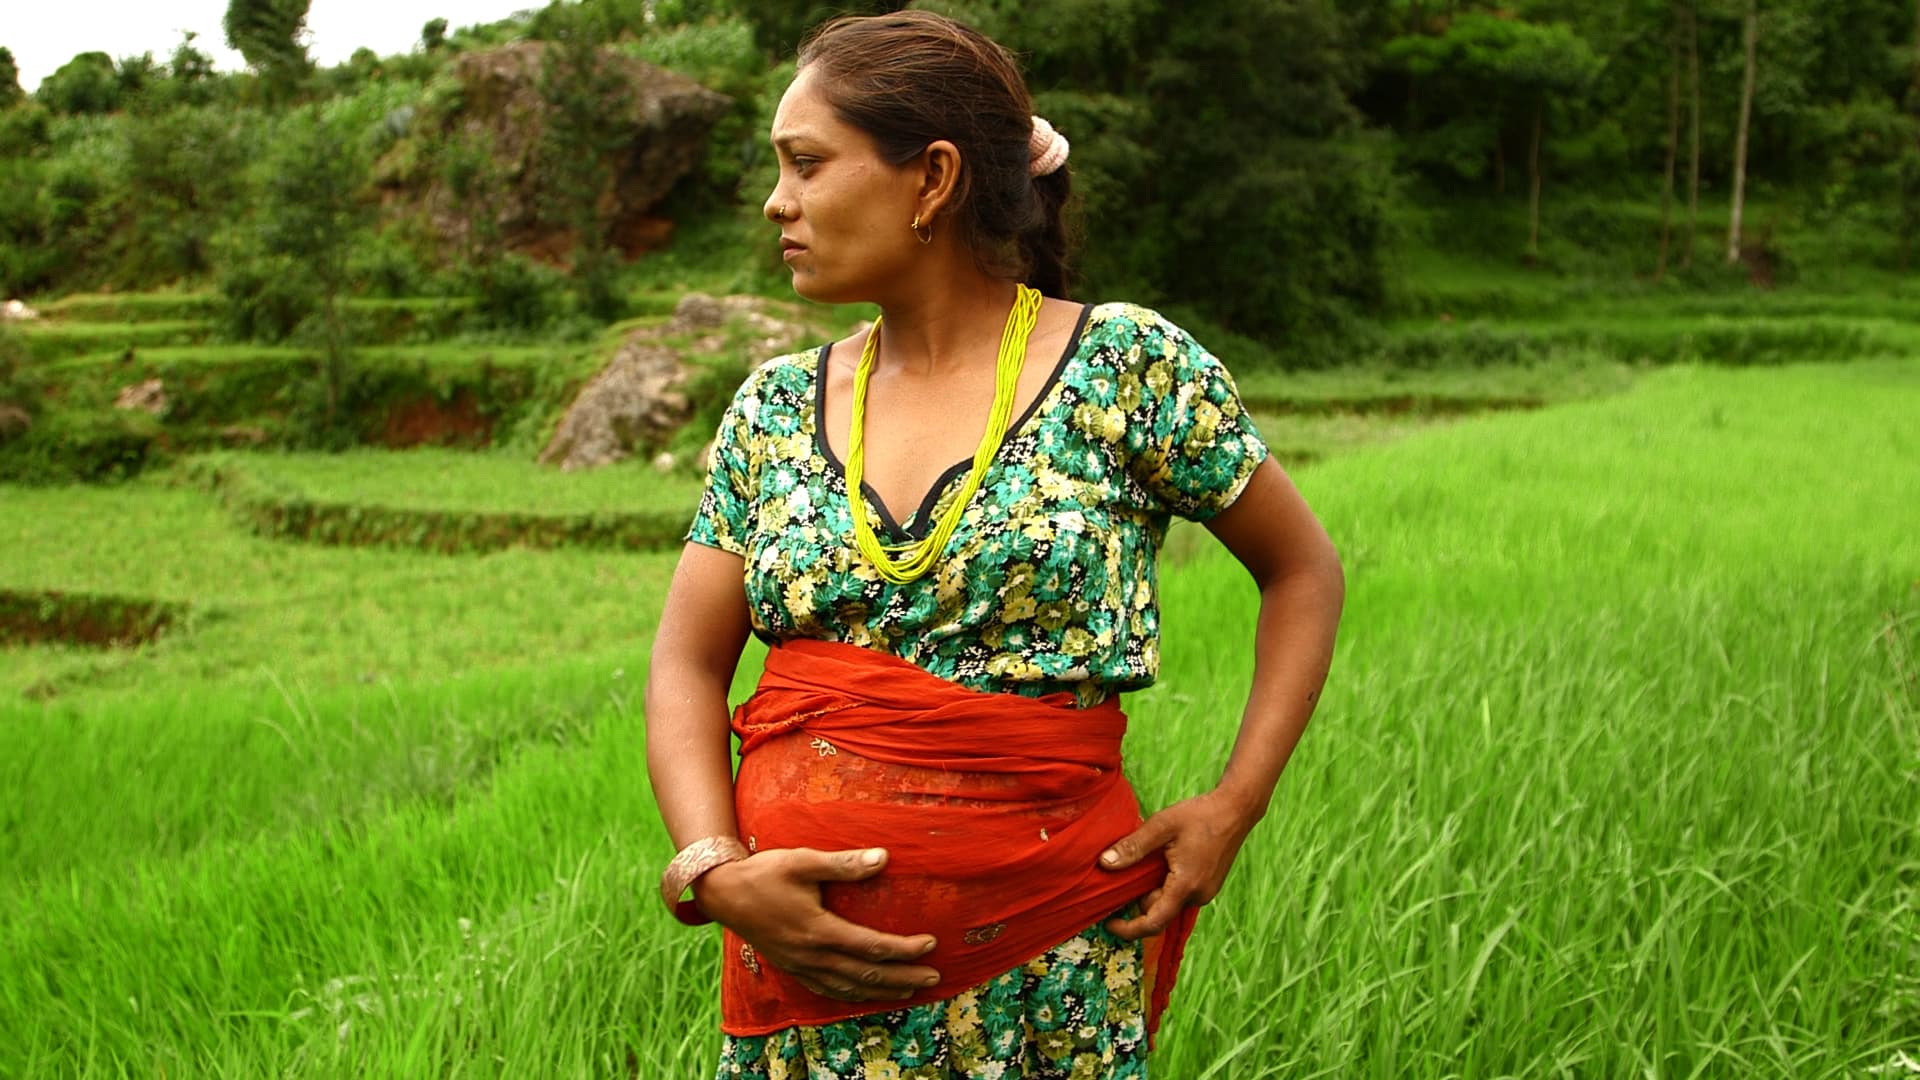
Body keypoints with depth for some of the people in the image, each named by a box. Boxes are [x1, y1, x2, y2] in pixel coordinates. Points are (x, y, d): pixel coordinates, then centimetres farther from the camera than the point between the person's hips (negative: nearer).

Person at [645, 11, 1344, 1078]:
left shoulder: (1130, 364, -5)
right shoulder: (775, 407, 5)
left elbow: (1305, 570, 4)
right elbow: (688, 666, 5)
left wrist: (1233, 807, -6)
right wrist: (717, 870, -12)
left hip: (1040, 959, -3)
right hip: (801, 937, 3)